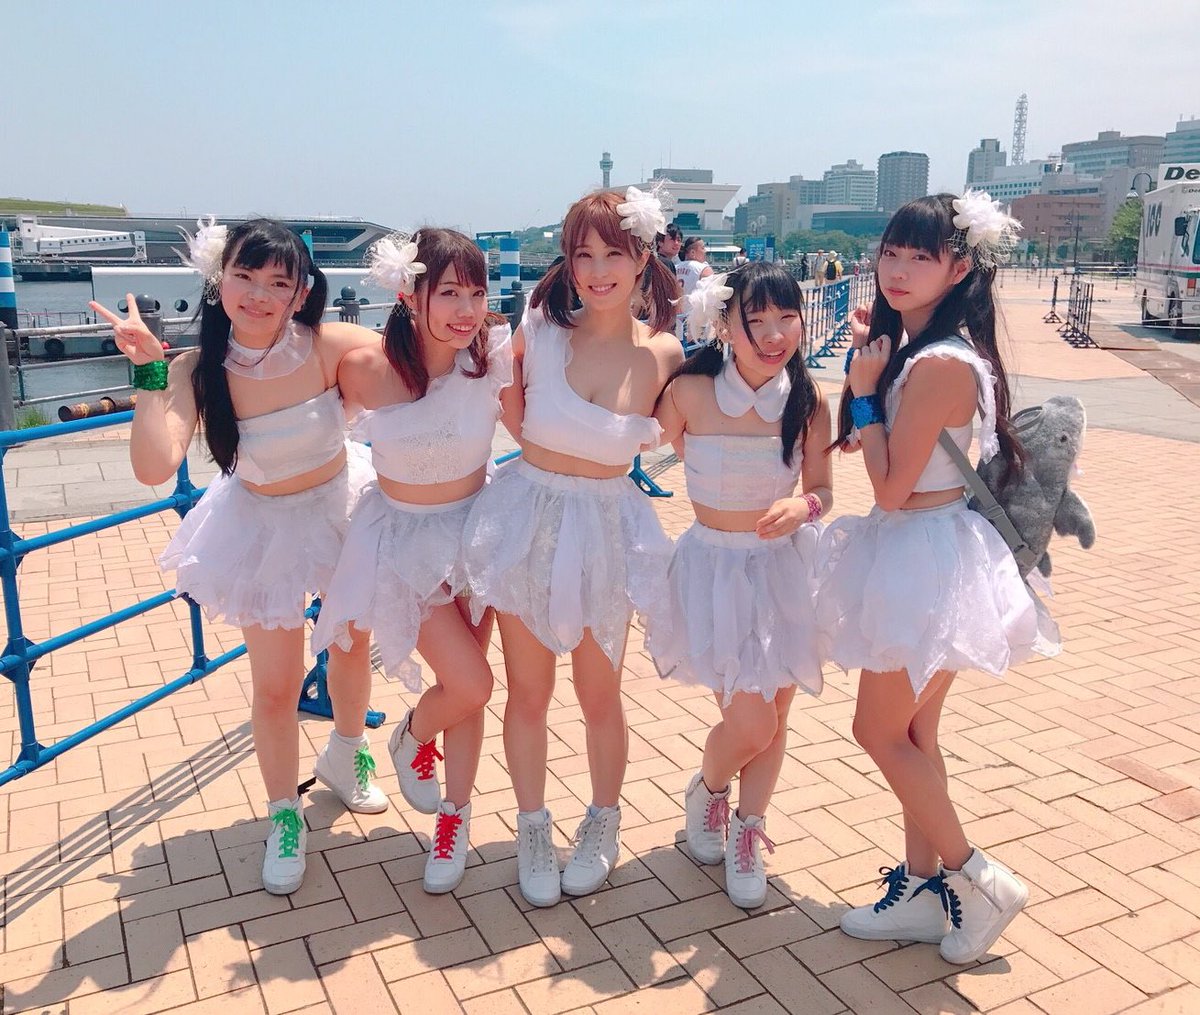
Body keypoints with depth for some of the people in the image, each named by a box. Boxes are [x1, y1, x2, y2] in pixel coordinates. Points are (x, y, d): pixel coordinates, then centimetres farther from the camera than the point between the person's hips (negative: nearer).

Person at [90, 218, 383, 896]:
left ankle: (346, 755, 52)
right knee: (276, 687, 4)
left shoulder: (328, 346, -23)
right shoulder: (198, 371, -22)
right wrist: (149, 370, -34)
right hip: (264, 528, -1)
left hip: (343, 507, 1)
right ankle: (284, 816, 31)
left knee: (352, 648, 21)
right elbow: (155, 468, -34)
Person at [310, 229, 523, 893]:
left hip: (475, 528, 2)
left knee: (466, 686, 10)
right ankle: (412, 738, 28)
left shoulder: (492, 356, -16)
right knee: (470, 684, -9)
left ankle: (455, 814, 33)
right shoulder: (366, 370, -21)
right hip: (403, 540, -2)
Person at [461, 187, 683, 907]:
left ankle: (604, 825, 40)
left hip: (605, 531, 0)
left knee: (600, 696, 14)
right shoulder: (540, 330, -11)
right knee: (528, 693, 13)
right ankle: (533, 829, 36)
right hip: (527, 519, 0)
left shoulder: (663, 353, -9)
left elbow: (667, 440, 5)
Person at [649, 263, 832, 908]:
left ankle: (746, 834, 36)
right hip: (715, 568, -3)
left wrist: (802, 506, -18)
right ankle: (706, 793, 30)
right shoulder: (690, 391, -15)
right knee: (749, 721, -6)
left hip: (785, 568, 3)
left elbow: (821, 490, 1)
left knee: (773, 719, 11)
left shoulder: (808, 402, -8)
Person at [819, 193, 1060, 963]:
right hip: (913, 553, 10)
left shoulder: (940, 363, -22)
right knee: (912, 733, 17)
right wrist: (873, 362, 4)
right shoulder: (918, 348, 7)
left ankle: (980, 881, 18)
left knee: (882, 731, 3)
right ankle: (923, 890, 30)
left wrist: (864, 387, -14)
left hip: (927, 560, -10)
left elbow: (891, 487, -20)